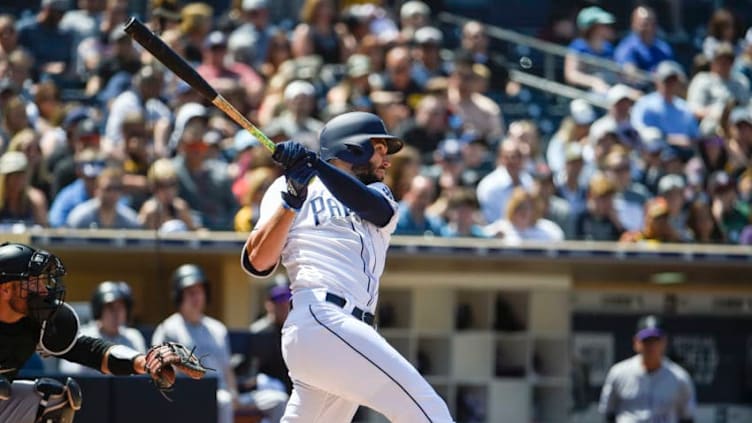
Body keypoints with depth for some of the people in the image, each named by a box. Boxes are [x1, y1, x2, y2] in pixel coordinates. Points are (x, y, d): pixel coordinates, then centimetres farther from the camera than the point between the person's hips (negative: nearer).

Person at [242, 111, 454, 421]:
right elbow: (257, 262, -2)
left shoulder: (378, 193, 26)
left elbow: (374, 208, -1)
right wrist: (292, 198, -11)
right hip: (318, 322, -7)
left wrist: (315, 164, -15)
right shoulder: (288, 188, 11)